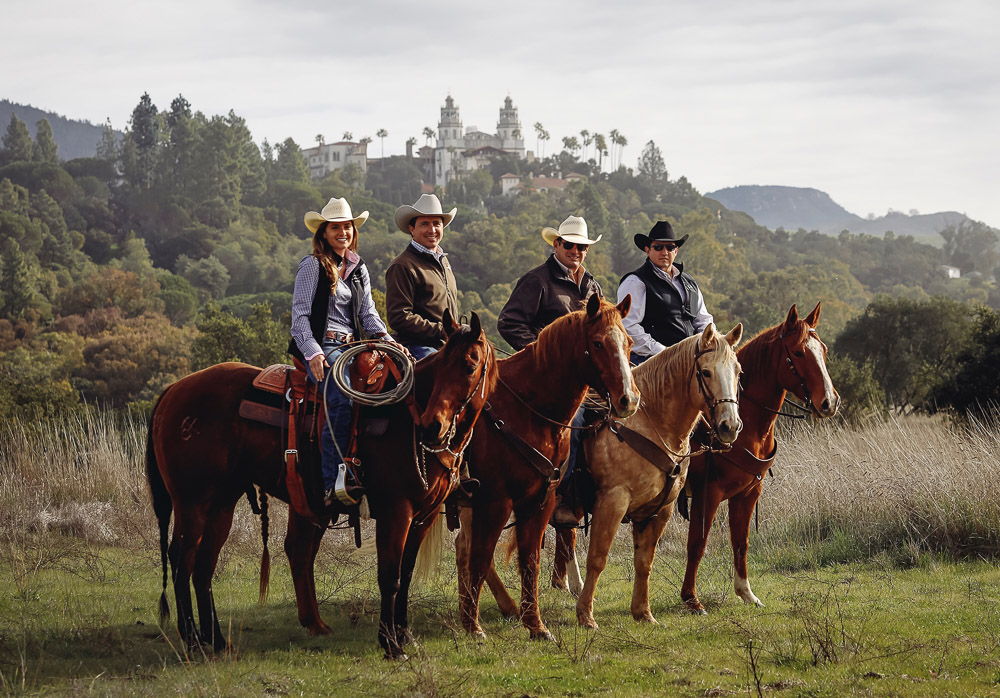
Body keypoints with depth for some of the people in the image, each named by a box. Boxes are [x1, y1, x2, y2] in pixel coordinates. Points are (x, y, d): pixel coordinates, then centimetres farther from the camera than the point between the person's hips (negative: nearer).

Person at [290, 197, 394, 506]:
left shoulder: (359, 270, 22)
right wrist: (312, 352, -19)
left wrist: (386, 339, -3)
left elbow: (368, 313, 17)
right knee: (344, 398, -32)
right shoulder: (312, 266, 2)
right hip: (321, 348, -6)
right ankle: (332, 482, -32)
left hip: (351, 346, 6)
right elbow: (300, 314, -4)